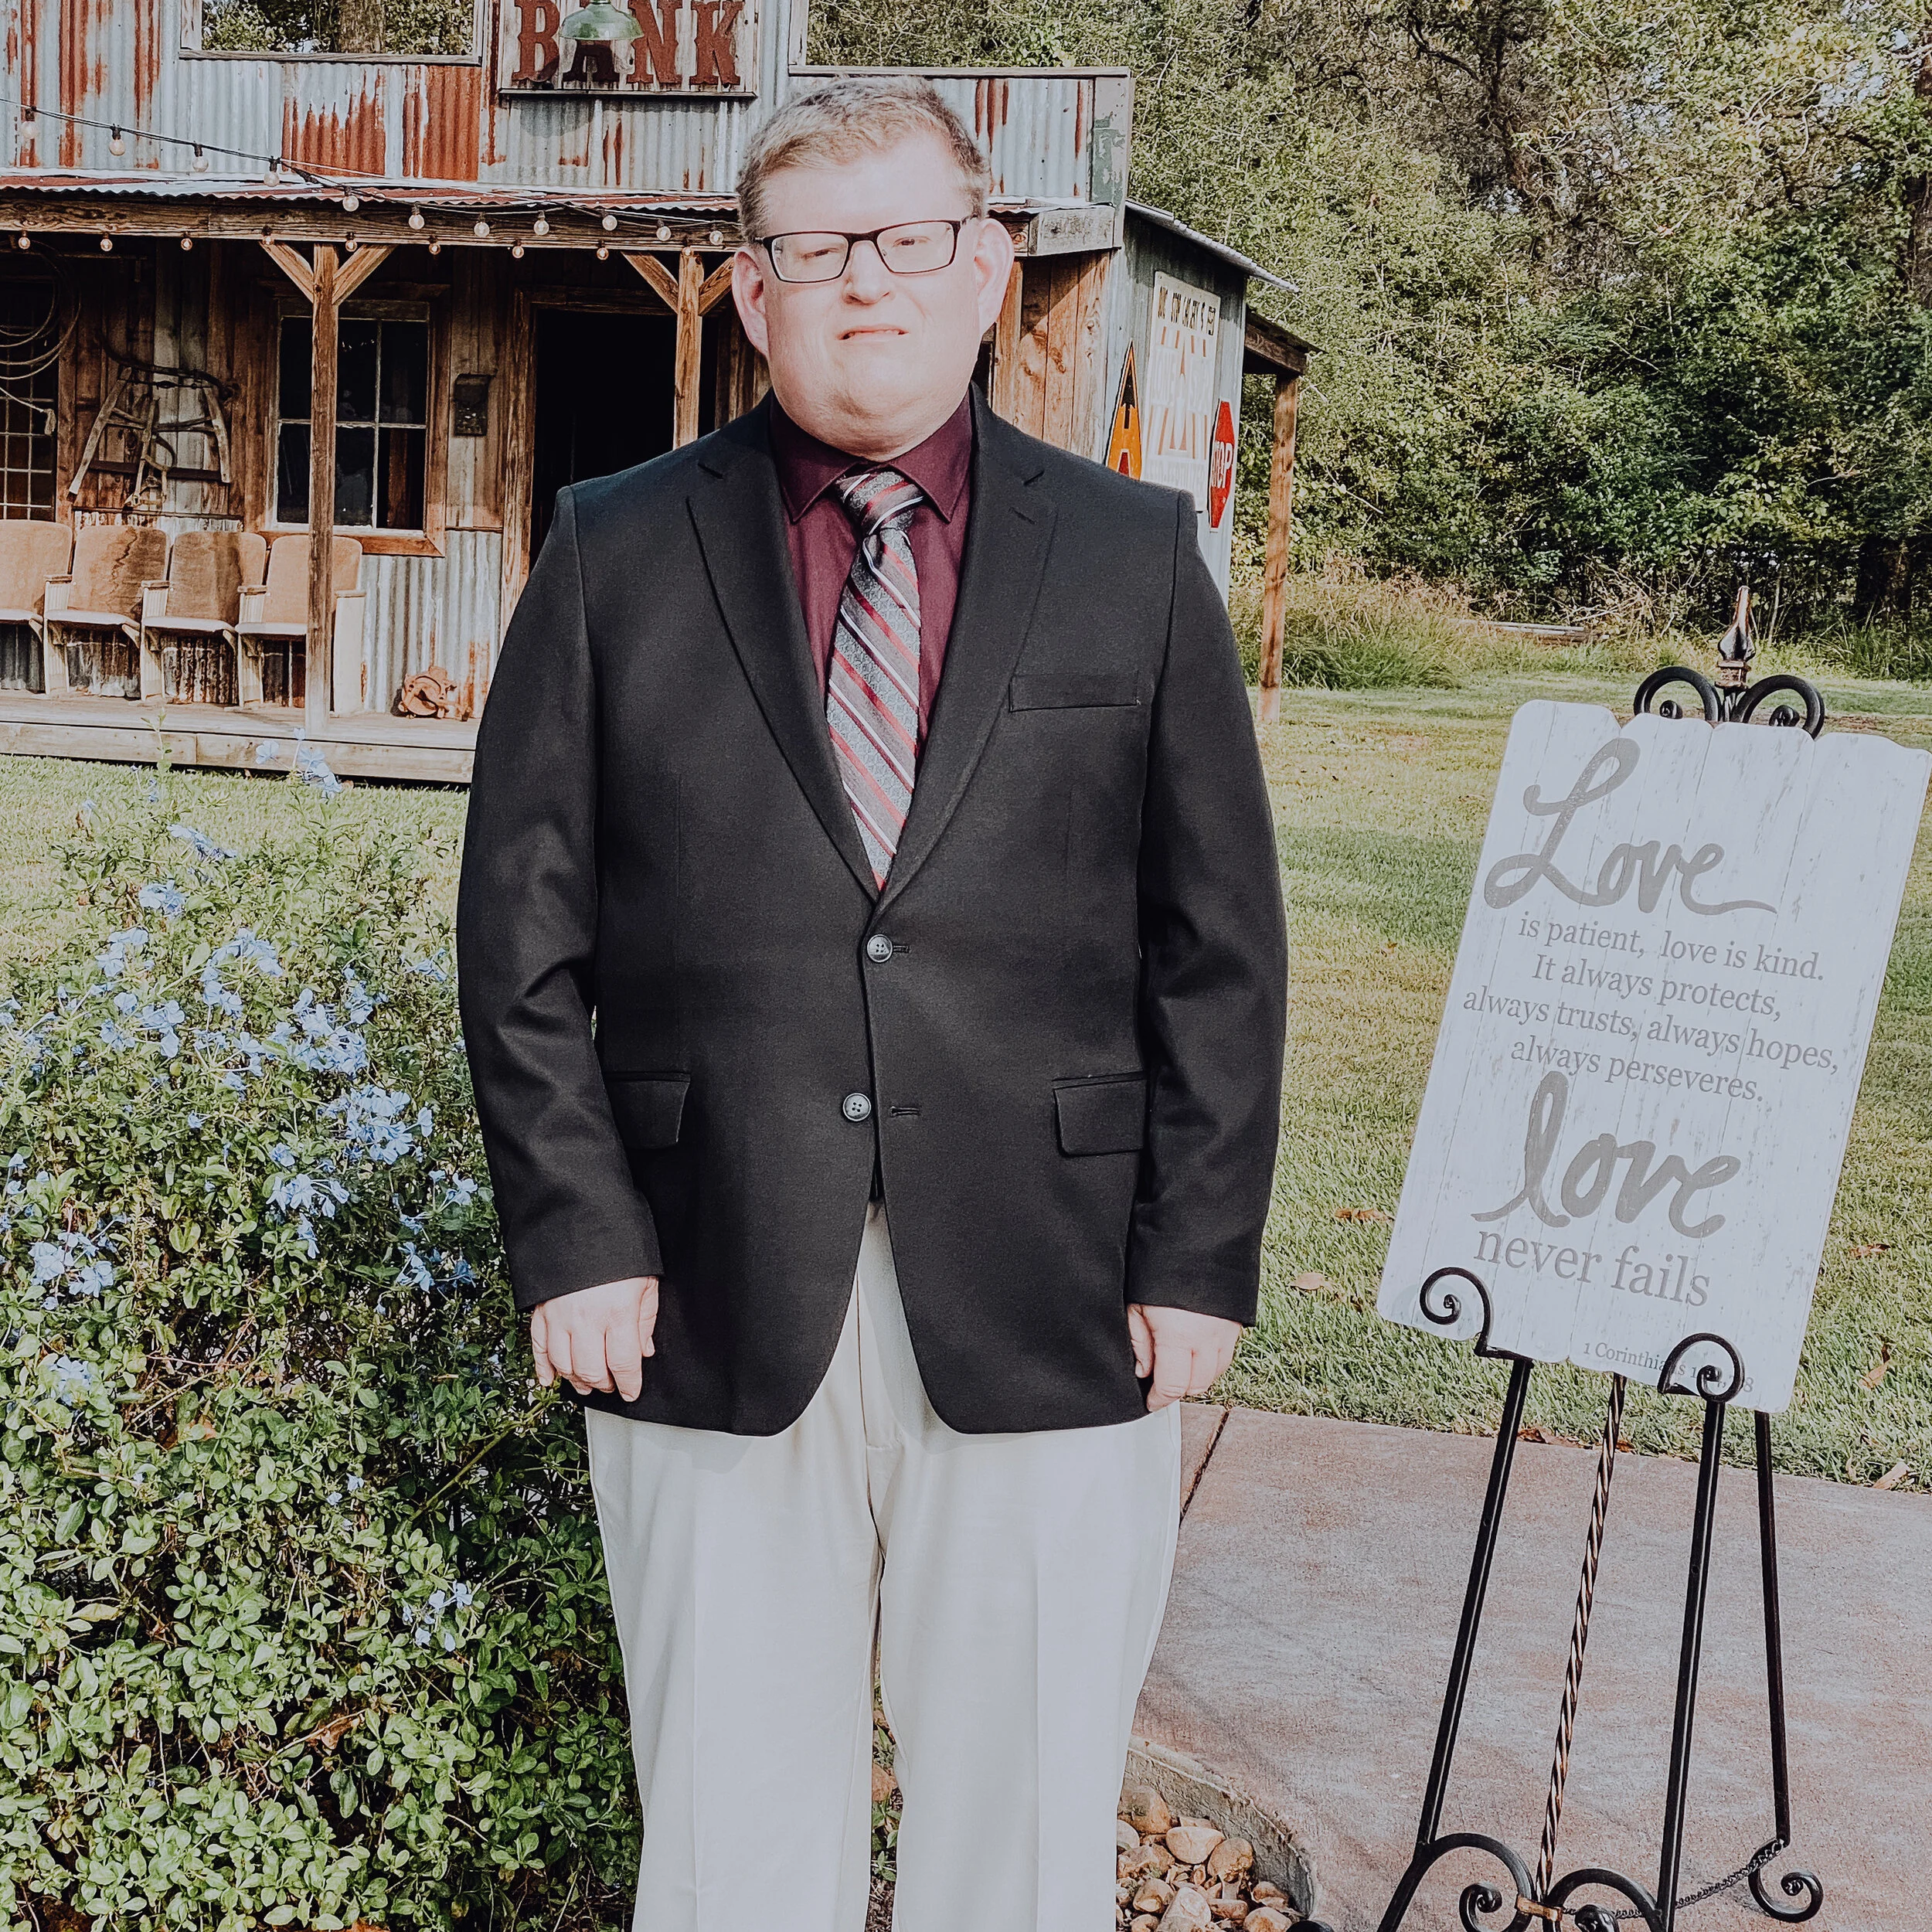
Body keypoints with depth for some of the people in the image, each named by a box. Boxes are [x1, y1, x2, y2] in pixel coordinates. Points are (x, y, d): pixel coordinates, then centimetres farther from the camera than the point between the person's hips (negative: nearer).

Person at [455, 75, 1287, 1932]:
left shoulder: (1133, 558, 7)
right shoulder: (617, 552, 6)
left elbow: (1220, 941, 5)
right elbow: (521, 923, 4)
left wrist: (1195, 1265, -2)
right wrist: (573, 1234, -4)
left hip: (1046, 1318, 1)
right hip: (709, 1308, 0)